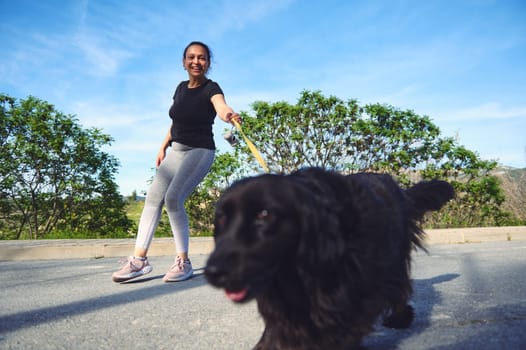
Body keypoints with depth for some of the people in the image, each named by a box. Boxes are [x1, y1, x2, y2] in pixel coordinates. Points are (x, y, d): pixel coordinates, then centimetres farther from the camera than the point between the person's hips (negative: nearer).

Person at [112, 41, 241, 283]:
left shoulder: (211, 88, -12)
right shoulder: (181, 88, 8)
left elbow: (221, 105, -36)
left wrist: (228, 114, -59)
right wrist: (163, 147, 14)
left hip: (200, 151, -7)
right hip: (176, 150, 7)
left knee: (173, 198, -21)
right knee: (153, 196, -2)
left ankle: (183, 262, -9)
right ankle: (139, 259, 4)